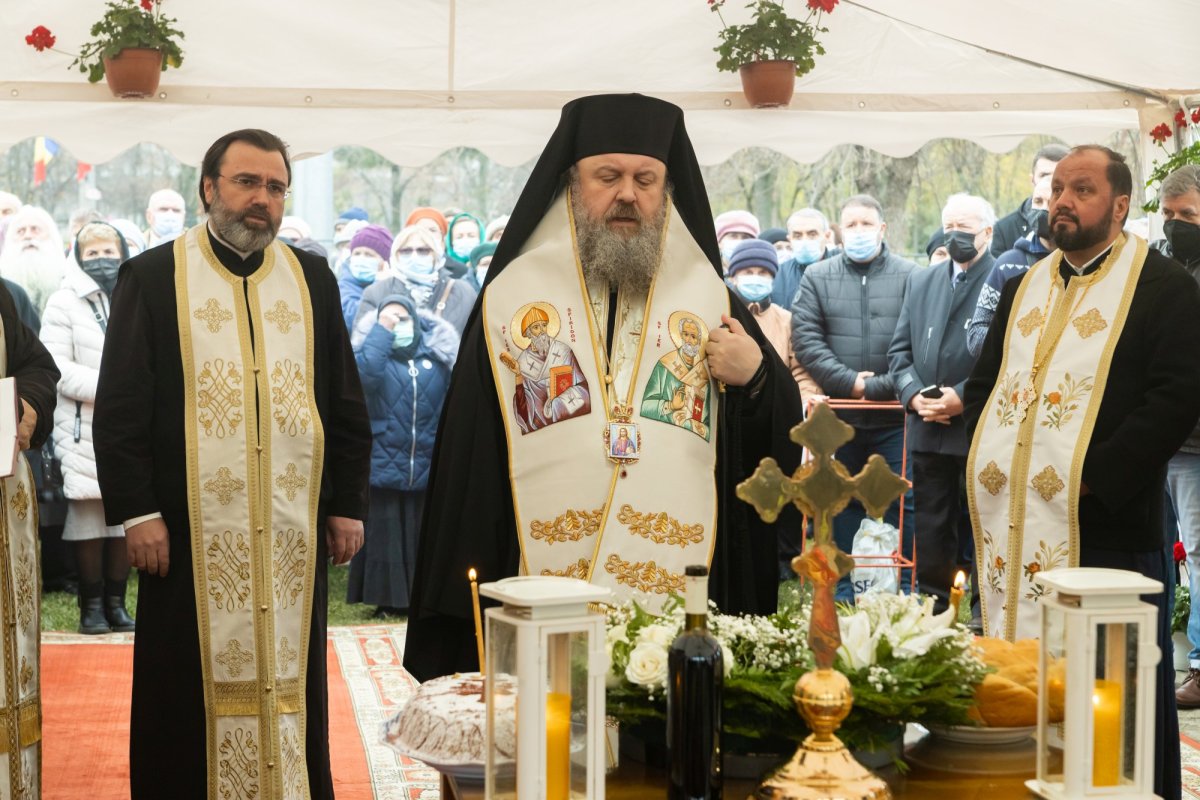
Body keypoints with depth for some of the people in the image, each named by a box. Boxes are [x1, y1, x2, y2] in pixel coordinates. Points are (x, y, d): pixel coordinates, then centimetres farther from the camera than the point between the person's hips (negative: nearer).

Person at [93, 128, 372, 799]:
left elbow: (346, 402, 11)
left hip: (295, 529, 3)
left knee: (289, 679, 8)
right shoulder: (153, 278, 1)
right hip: (194, 529, -3)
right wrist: (136, 512, -9)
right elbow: (120, 407, -3)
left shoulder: (312, 279, 10)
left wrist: (348, 504, 5)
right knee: (195, 686, 4)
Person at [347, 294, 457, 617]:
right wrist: (382, 331, -16)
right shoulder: (376, 351, 4)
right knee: (385, 533, 1)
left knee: (422, 534, 8)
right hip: (383, 463, -1)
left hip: (427, 465, 2)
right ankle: (388, 599, 7)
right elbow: (365, 374, -20)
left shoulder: (437, 355, 7)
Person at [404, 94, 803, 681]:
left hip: (680, 595, 1)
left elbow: (782, 449, 10)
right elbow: (469, 457, 4)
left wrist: (755, 379, -11)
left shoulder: (710, 300, 10)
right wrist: (460, 606, -1)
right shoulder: (514, 296, 6)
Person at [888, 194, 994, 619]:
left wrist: (964, 396, -17)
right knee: (931, 535, 10)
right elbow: (899, 349, 14)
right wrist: (913, 393, -4)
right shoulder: (920, 281, 16)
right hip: (928, 429, 5)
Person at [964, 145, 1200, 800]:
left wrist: (1095, 477, -17)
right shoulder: (1024, 289, 19)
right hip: (1016, 525, 6)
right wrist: (989, 461, 5)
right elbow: (981, 385, 23)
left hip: (1108, 525, -6)